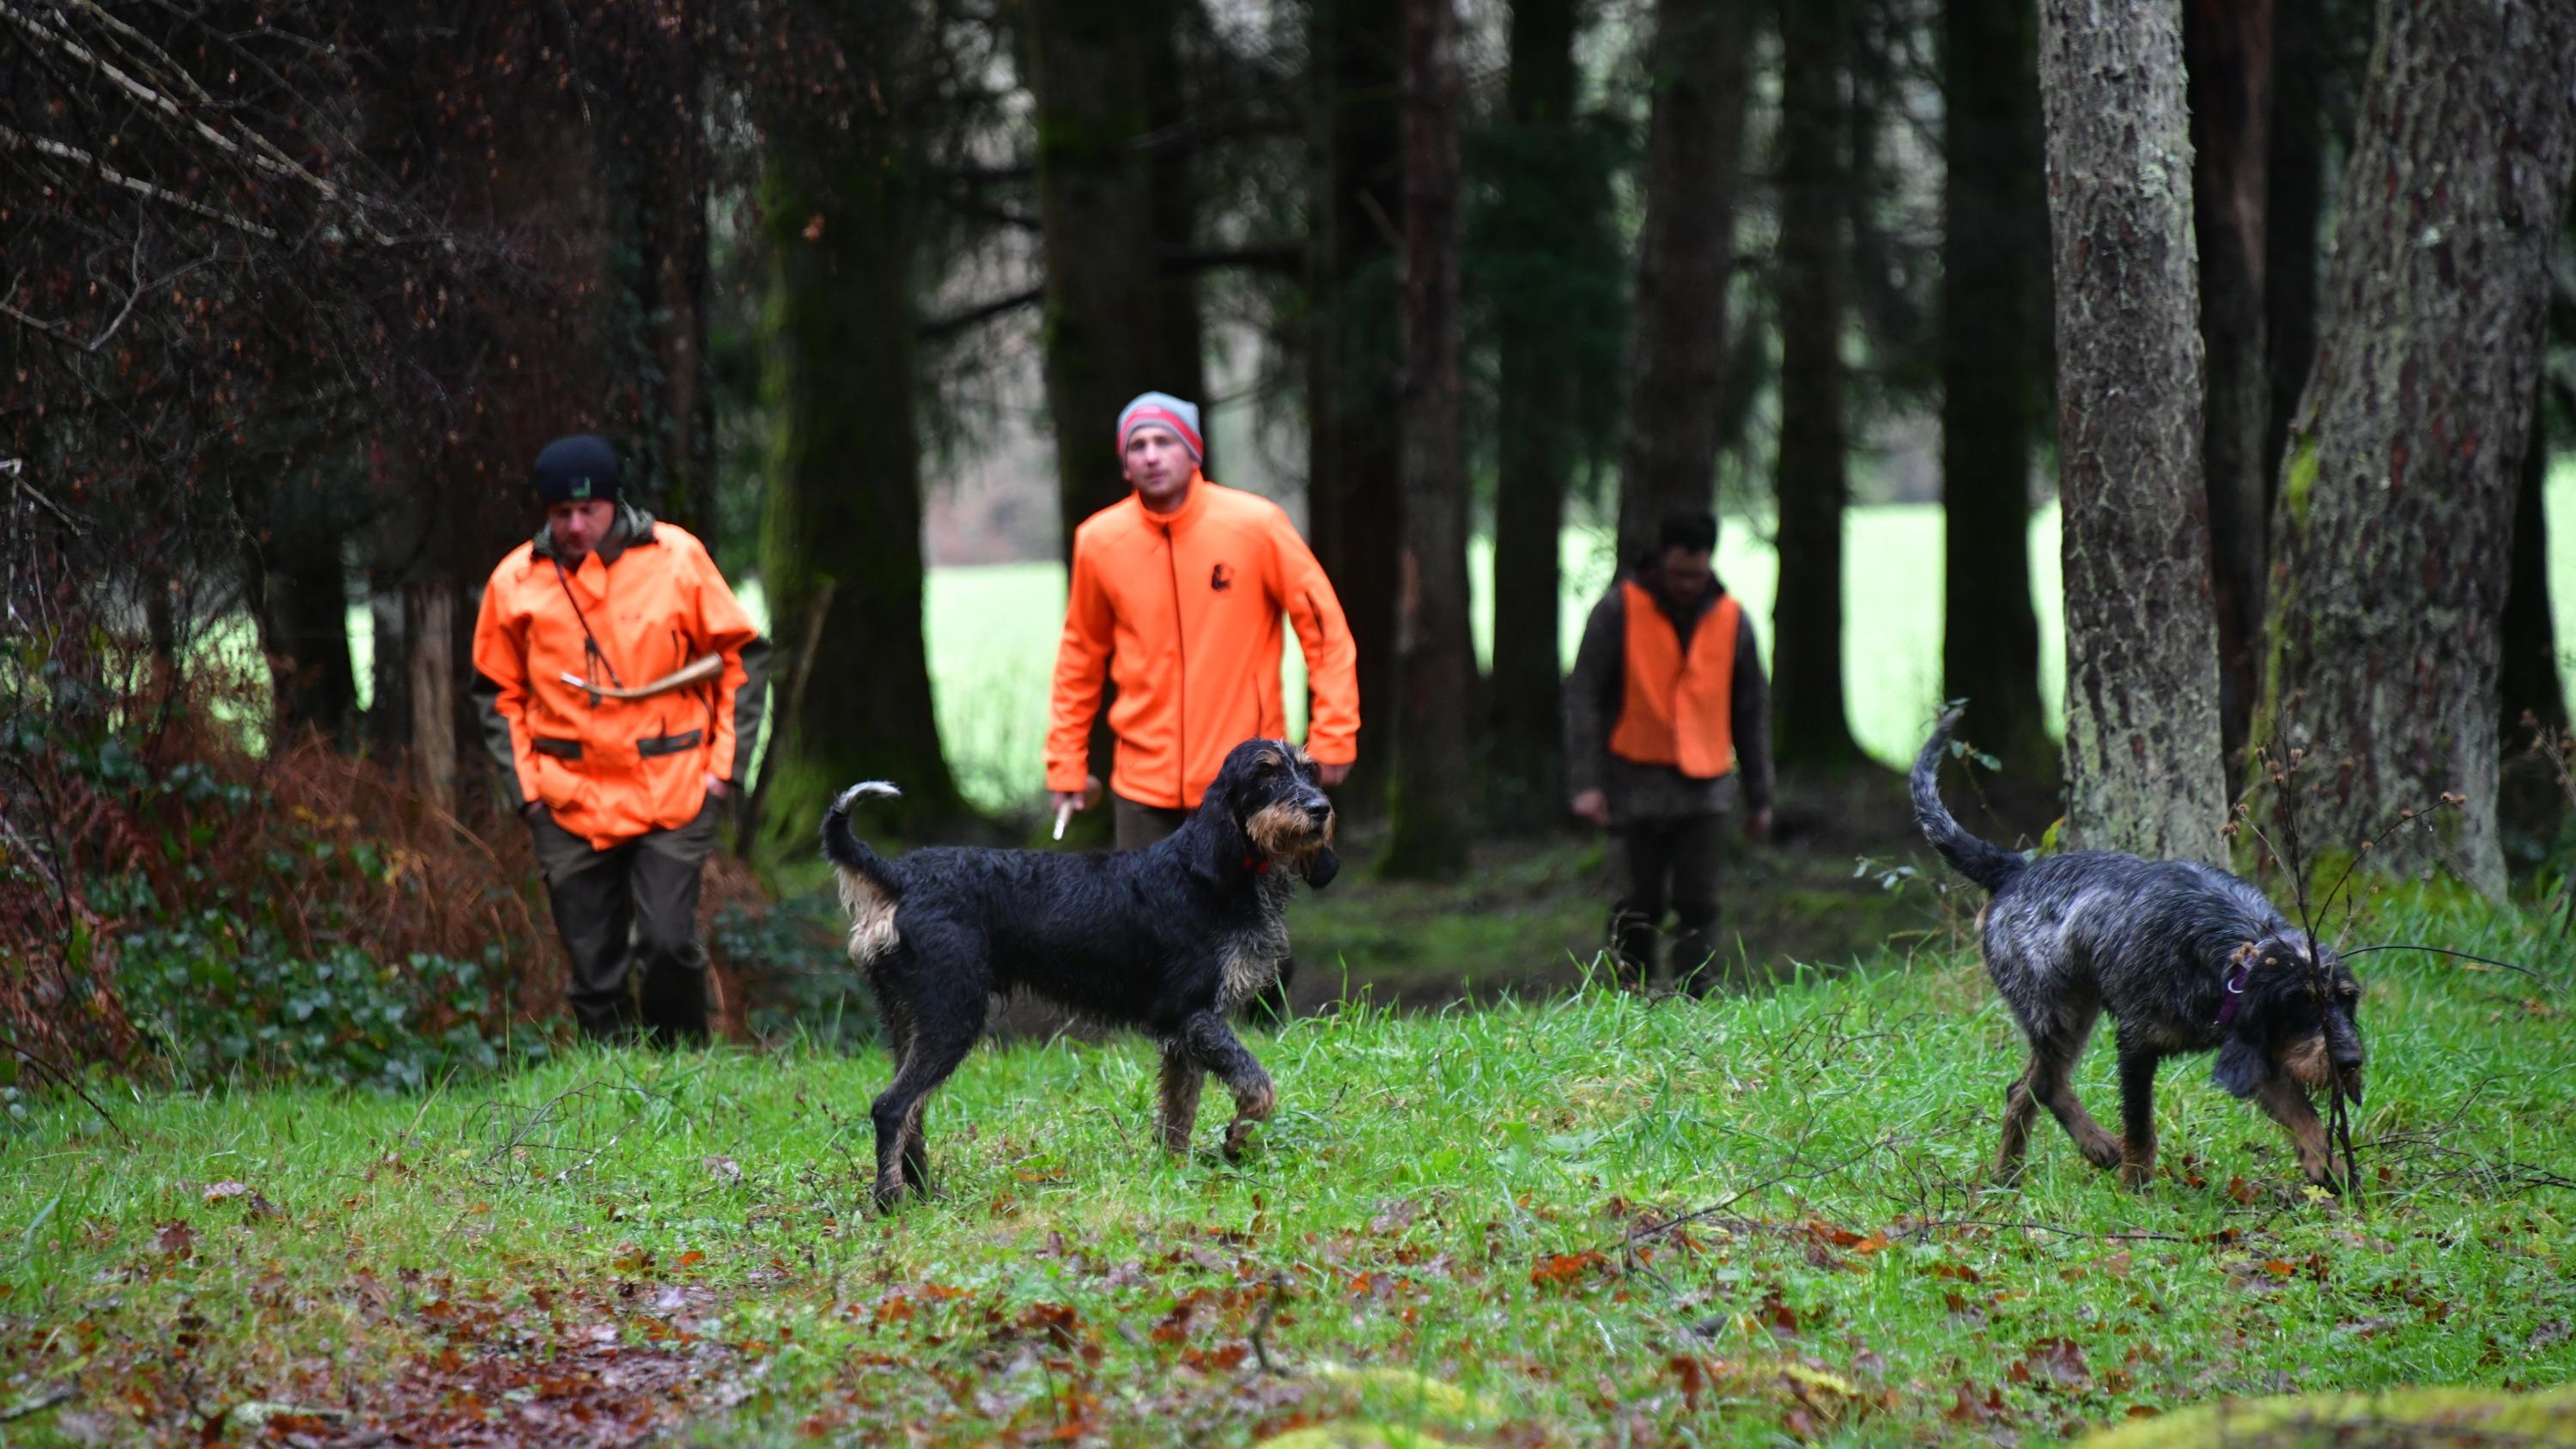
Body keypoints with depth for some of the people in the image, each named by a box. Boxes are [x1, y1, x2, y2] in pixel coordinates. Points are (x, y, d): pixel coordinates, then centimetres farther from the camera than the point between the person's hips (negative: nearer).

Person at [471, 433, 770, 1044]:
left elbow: (741, 657, 7)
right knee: (594, 973, 3)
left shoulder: (677, 558, -2)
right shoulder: (515, 582, 1)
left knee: (669, 944, -12)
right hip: (570, 805, 2)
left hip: (673, 794, -2)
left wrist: (725, 764, 1)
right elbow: (498, 693, 13)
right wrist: (526, 786, 3)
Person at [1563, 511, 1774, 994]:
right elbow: (1582, 695, -4)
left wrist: (1759, 797, 14)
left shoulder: (1731, 619, 6)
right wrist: (1586, 781, -12)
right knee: (1638, 907, -1)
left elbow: (1752, 711, 14)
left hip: (1704, 788, 2)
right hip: (1635, 786, -2)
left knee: (1698, 905, -5)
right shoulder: (1619, 610, -3)